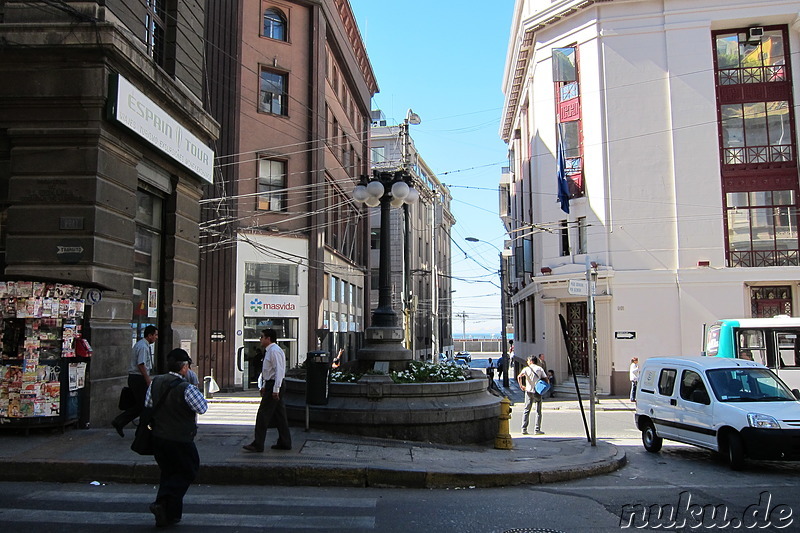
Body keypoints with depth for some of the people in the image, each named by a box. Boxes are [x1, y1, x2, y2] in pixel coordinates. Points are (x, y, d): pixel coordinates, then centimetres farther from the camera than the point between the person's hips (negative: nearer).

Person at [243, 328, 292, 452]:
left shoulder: (275, 351, -16)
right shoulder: (269, 351, 16)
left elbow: (279, 371, -22)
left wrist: (275, 389, -24)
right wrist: (264, 386, 21)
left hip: (273, 386, -10)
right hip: (270, 384, 10)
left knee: (263, 415, -6)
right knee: (280, 415, 11)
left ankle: (258, 445, -1)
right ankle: (284, 443, 16)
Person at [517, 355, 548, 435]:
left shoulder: (526, 369, -1)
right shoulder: (540, 369, 2)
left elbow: (519, 377, -16)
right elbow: (546, 380, -2)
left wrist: (521, 386, -6)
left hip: (529, 391, 0)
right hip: (538, 392, 0)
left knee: (526, 410, 8)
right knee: (538, 411, 7)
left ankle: (524, 429, 3)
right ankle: (537, 429, 3)